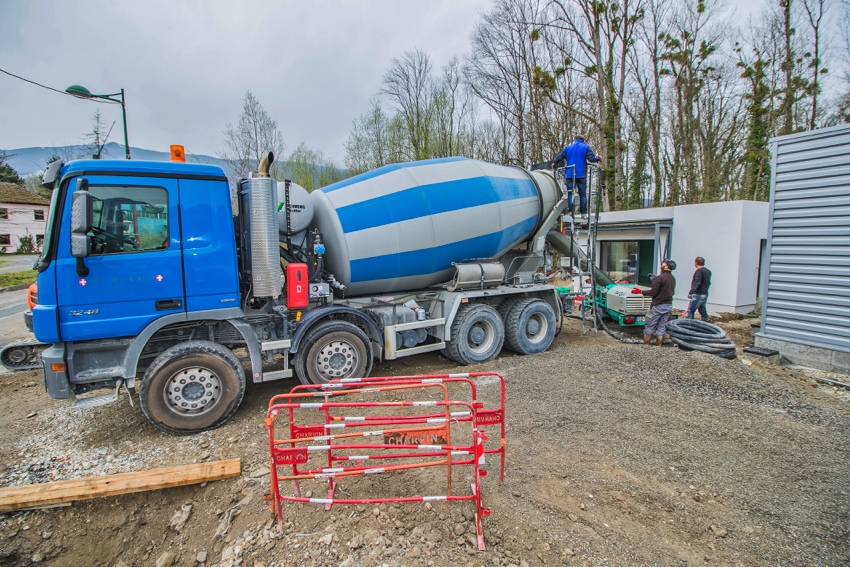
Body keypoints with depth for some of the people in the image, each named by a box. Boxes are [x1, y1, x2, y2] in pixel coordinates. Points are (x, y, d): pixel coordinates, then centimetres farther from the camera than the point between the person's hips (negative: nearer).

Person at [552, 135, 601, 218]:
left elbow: (559, 157, 12)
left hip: (570, 175, 1)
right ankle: (583, 213, 2)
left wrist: (554, 162, 31)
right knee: (583, 194, 4)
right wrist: (598, 158, 12)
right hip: (581, 174, -1)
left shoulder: (567, 148, 11)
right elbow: (592, 158, -8)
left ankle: (571, 211, -5)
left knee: (570, 193, 3)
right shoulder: (585, 147, 3)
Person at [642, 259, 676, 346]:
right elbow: (672, 292, 17)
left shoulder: (659, 278, -17)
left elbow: (653, 292, -18)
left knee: (650, 326, 2)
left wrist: (642, 292, -6)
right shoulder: (673, 279, 8)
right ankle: (659, 346, 15)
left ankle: (646, 345, 5)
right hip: (668, 305, 7)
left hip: (658, 306, -7)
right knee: (661, 327, 12)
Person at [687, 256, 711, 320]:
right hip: (705, 294, 9)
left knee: (690, 310, -8)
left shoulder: (699, 271, -14)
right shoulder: (708, 271, 14)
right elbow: (708, 283, 19)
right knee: (702, 310, 17)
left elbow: (697, 283, -22)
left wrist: (691, 292, -25)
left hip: (698, 294, -9)